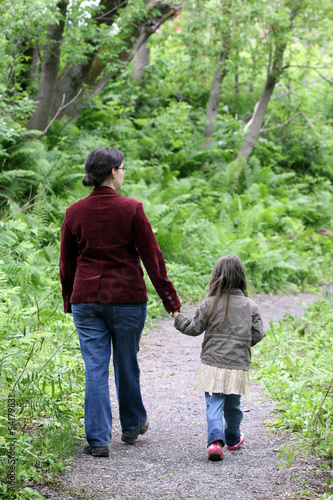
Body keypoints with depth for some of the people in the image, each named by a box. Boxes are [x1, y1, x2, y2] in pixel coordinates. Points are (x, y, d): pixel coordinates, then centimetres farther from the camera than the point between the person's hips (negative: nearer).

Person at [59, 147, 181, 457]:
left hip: (86, 300, 2)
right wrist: (169, 297, 0)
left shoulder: (74, 212, 1)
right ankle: (132, 426, 32)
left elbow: (67, 263, 8)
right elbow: (151, 256, -7)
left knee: (95, 368, 2)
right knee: (126, 364, 14)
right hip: (127, 298, -2)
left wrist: (69, 301, 20)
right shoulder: (131, 209, -8)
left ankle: (97, 439, -2)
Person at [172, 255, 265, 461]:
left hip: (213, 364, -2)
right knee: (233, 405, 19)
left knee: (214, 405, -2)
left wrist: (177, 315, 17)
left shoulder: (210, 304, -5)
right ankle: (233, 439, 38)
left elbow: (194, 328, 1)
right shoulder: (250, 306, 0)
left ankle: (216, 440, -21)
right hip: (239, 365, 2)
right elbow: (258, 334, 1)